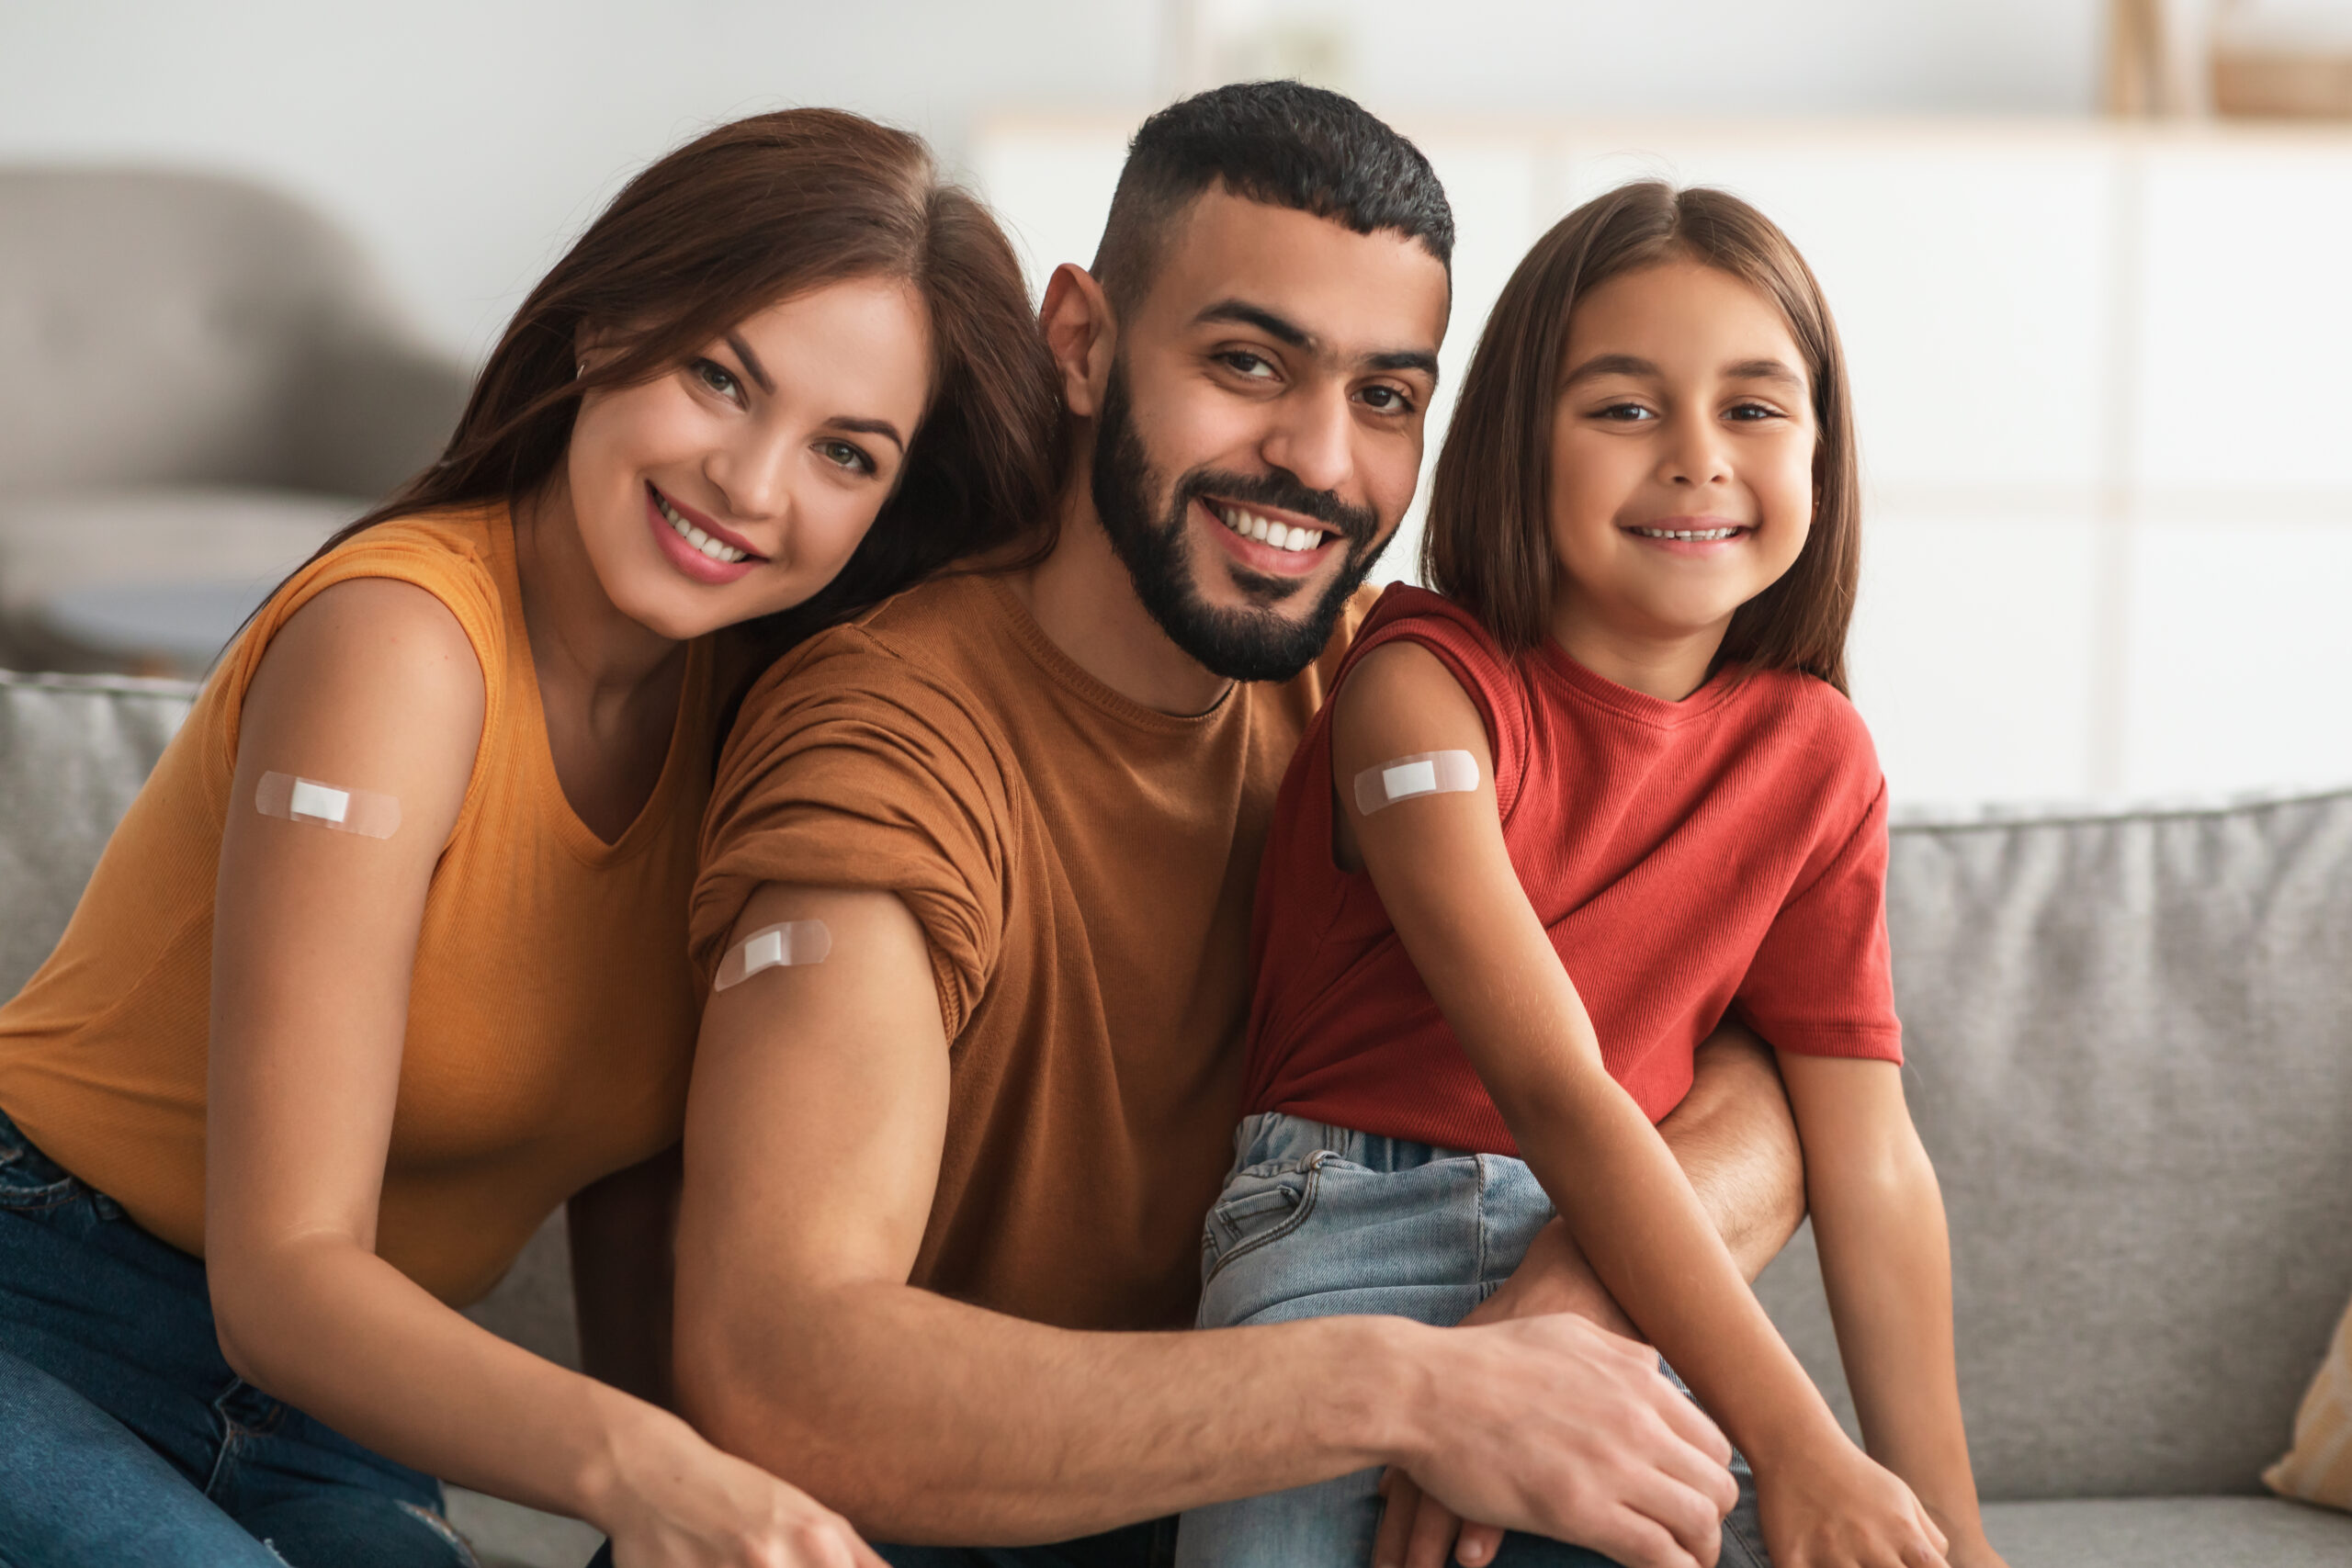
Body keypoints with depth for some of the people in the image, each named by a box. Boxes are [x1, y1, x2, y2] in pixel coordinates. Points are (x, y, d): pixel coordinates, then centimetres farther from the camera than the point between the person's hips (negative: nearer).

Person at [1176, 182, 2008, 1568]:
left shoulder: (1816, 755, 7)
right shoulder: (1426, 684, -8)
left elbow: (1869, 1160, 5)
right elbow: (1552, 1088, -17)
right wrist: (1796, 1448, -24)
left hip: (1626, 1272, 4)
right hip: (1363, 1244, -3)